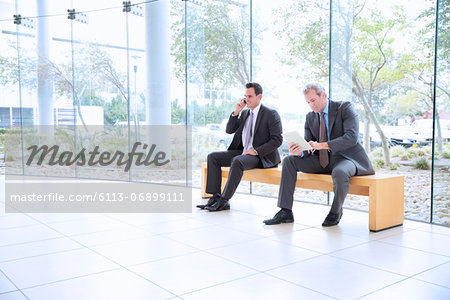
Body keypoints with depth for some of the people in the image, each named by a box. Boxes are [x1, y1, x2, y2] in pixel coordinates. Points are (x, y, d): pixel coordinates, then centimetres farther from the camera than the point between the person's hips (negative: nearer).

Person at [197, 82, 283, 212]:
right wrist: (236, 112, 0)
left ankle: (224, 200, -29)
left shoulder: (271, 114, -6)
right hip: (242, 151, 8)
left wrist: (256, 151, -21)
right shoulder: (244, 113, 16)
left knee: (237, 161, -36)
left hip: (261, 156, -7)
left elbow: (277, 140, -13)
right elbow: (229, 130, 14)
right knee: (212, 157, -9)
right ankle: (216, 196, -14)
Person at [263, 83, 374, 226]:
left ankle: (335, 211, -9)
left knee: (339, 173, -40)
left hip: (346, 158, -6)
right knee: (289, 161, -8)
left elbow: (351, 137, -22)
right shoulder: (310, 117, 9)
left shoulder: (345, 108, -9)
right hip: (323, 160, 6)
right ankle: (285, 211, -10)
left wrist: (321, 145, -32)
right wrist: (299, 151, -20)